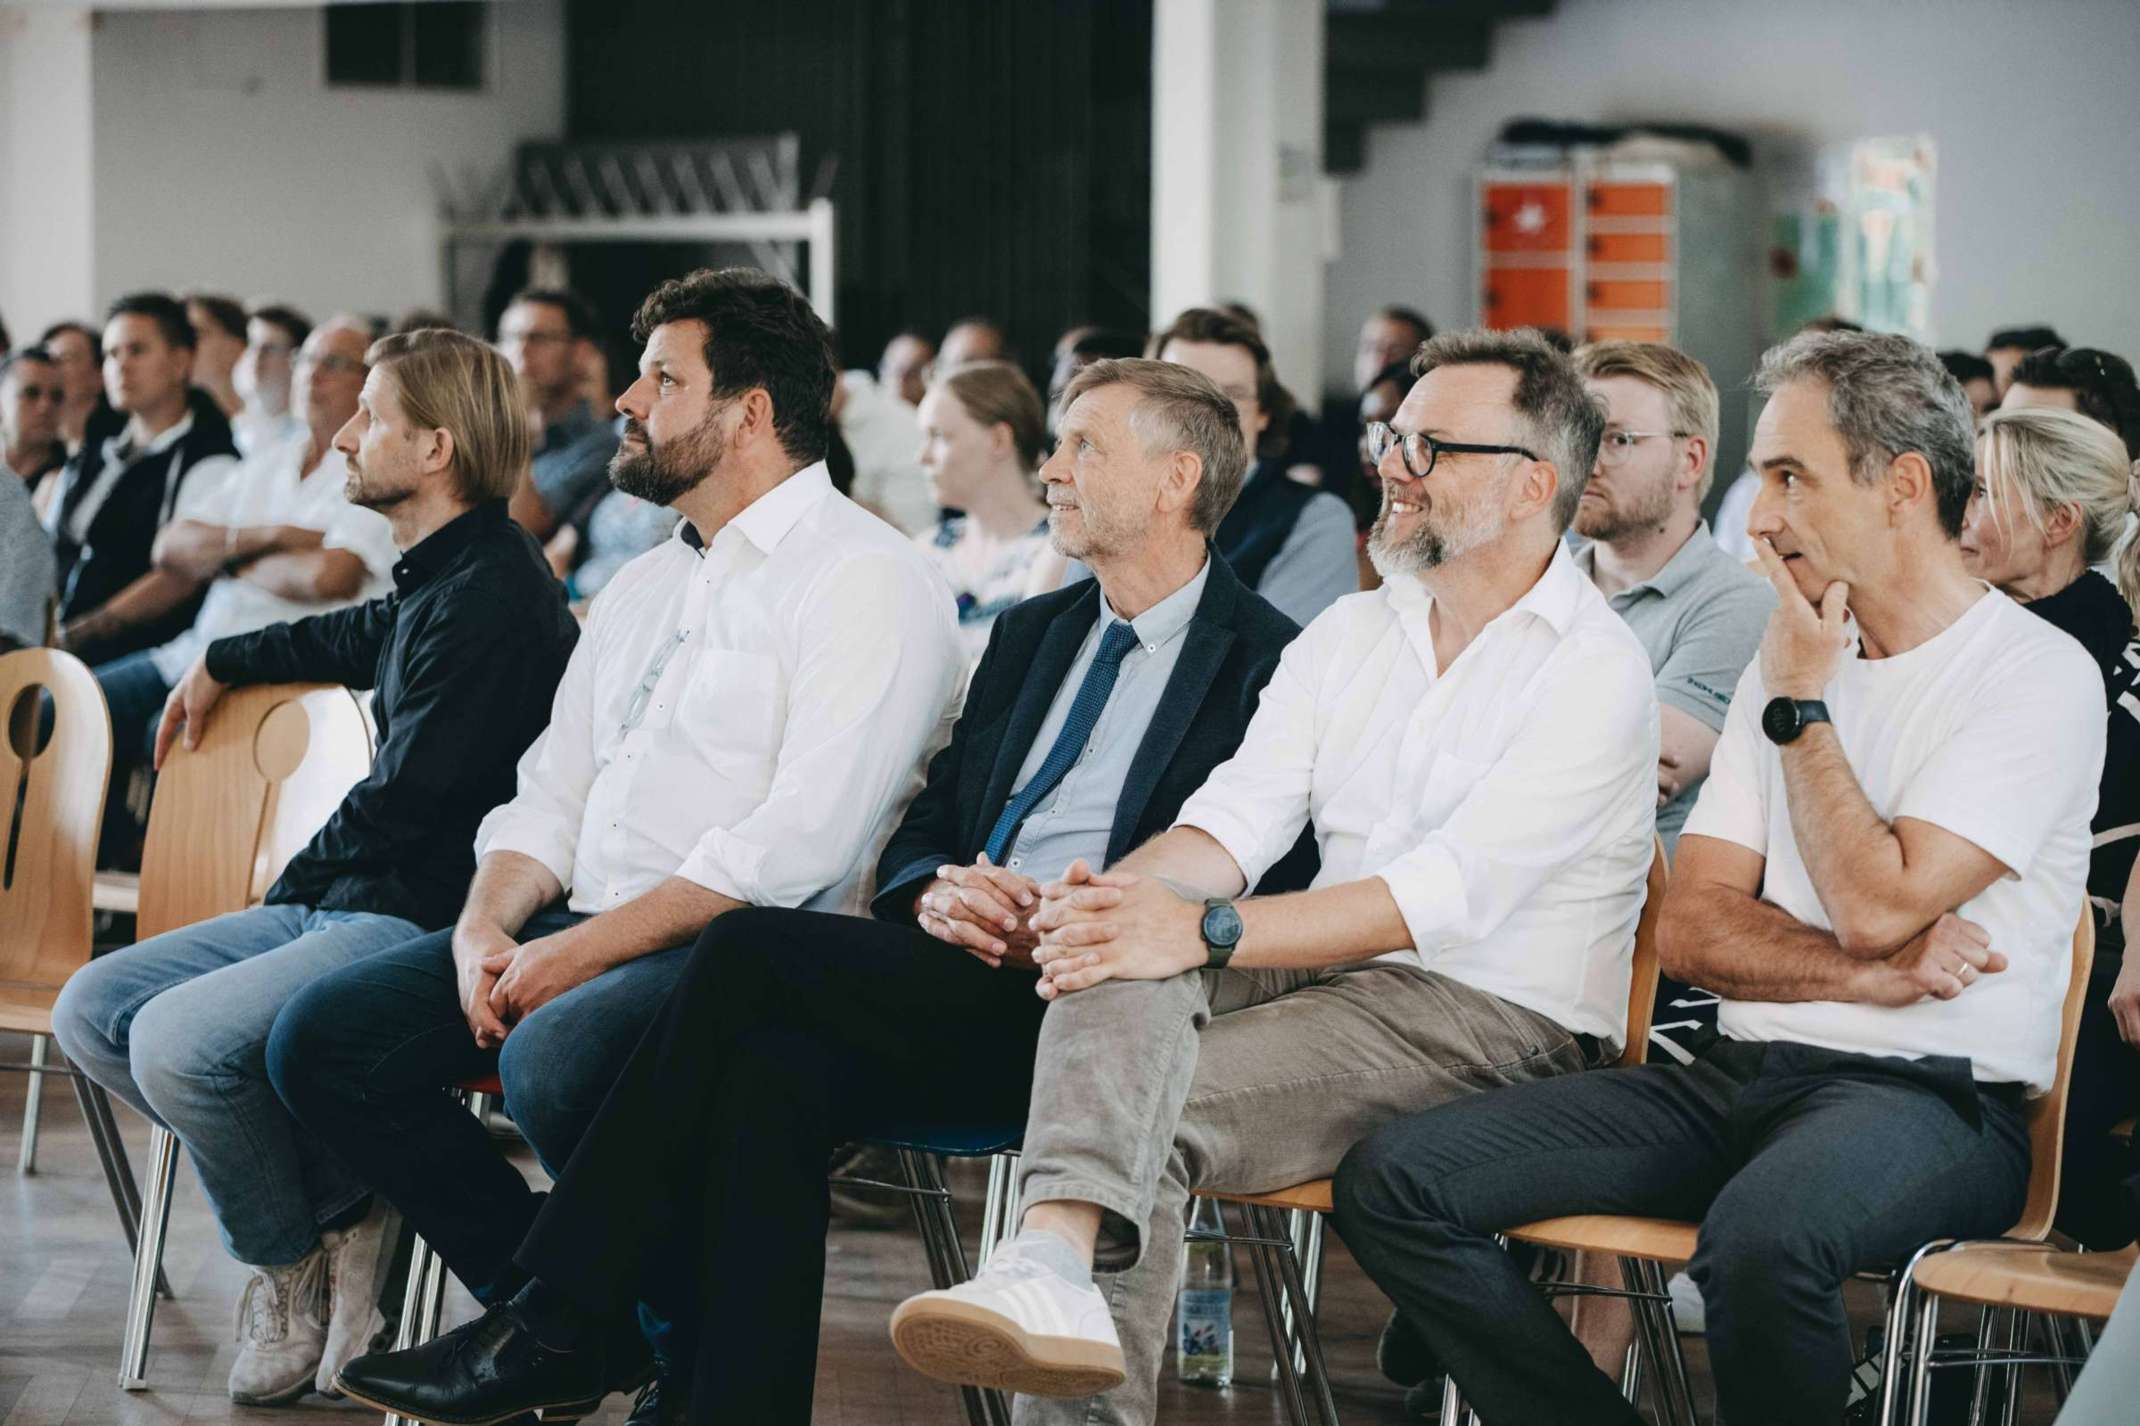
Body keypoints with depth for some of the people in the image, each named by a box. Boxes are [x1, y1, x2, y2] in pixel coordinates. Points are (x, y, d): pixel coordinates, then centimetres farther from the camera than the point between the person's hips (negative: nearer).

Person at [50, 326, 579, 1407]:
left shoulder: (491, 596, -16)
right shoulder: (435, 583, 14)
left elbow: (404, 803, -17)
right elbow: (360, 638, 41)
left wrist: (292, 890, 0)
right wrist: (221, 662, 50)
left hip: (422, 922, -11)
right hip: (338, 906, 11)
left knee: (179, 1042, -28)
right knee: (92, 1012, 3)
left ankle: (294, 1249, -2)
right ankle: (337, 1203, -2)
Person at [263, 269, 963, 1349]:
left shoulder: (867, 579, -6)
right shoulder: (641, 589, 23)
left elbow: (801, 839, -17)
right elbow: (550, 794, 20)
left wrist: (581, 952, -19)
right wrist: (486, 927, -2)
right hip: (580, 931, 8)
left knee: (556, 1055, -36)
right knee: (323, 1035, -8)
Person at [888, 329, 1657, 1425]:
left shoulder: (1597, 671, -7)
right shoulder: (1345, 636, 18)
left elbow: (1451, 891, -19)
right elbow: (1238, 815, 6)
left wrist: (1206, 931, -28)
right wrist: (1117, 891, -18)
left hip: (1500, 1019, -5)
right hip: (1325, 974, 5)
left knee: (1153, 1113, -28)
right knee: (1122, 947, -28)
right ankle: (1055, 1257, -48)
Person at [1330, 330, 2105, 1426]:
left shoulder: (2039, 676, -4)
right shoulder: (1789, 662, 18)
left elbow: (1875, 905, -15)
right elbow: (1690, 931, 10)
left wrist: (1802, 707, -2)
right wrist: (1873, 972, -8)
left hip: (1929, 1097, -7)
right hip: (1737, 1080, 7)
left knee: (1760, 1238, -41)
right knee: (1392, 1183, -12)